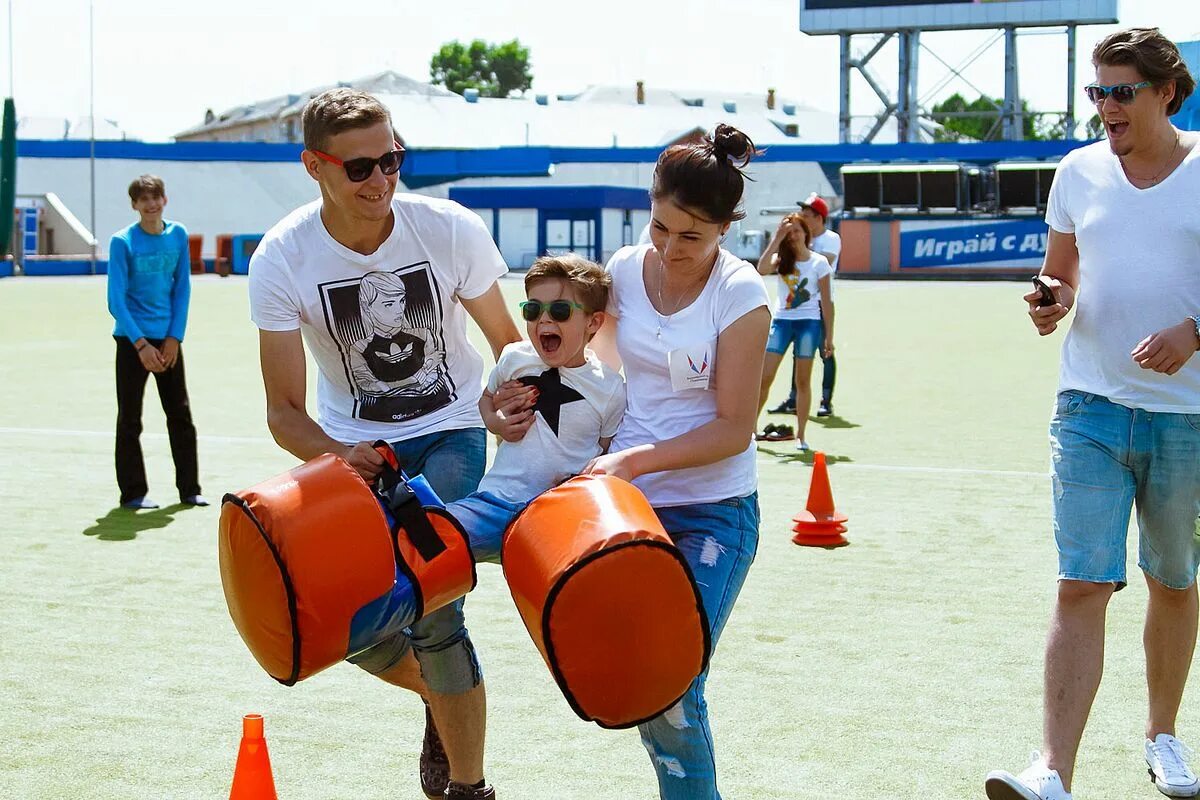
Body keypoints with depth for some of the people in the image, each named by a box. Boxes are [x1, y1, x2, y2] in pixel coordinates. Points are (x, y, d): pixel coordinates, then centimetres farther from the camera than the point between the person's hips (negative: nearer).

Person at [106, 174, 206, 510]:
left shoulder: (178, 235, 3)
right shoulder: (122, 242, -8)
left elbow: (182, 289, 6)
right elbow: (116, 301, -10)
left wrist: (174, 338, -3)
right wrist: (141, 344, -16)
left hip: (168, 339, 4)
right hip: (132, 339, -4)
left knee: (181, 415, 7)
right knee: (130, 420, 1)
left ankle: (189, 489, 16)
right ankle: (132, 493, 9)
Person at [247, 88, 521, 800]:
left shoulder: (452, 230, -18)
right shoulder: (282, 260, -17)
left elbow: (507, 340, -1)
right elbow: (283, 409, -13)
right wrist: (332, 455, -32)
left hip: (450, 432, -2)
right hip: (352, 442, 2)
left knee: (427, 603, -19)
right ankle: (441, 694, 30)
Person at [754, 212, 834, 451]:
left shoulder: (819, 262, -1)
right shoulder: (781, 260, 6)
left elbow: (826, 302, 0)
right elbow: (762, 269, -18)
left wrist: (829, 337, -3)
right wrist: (777, 238, -17)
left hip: (809, 323, -2)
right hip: (781, 320, 2)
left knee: (803, 380, 1)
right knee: (764, 377, -3)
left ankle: (800, 435, 7)